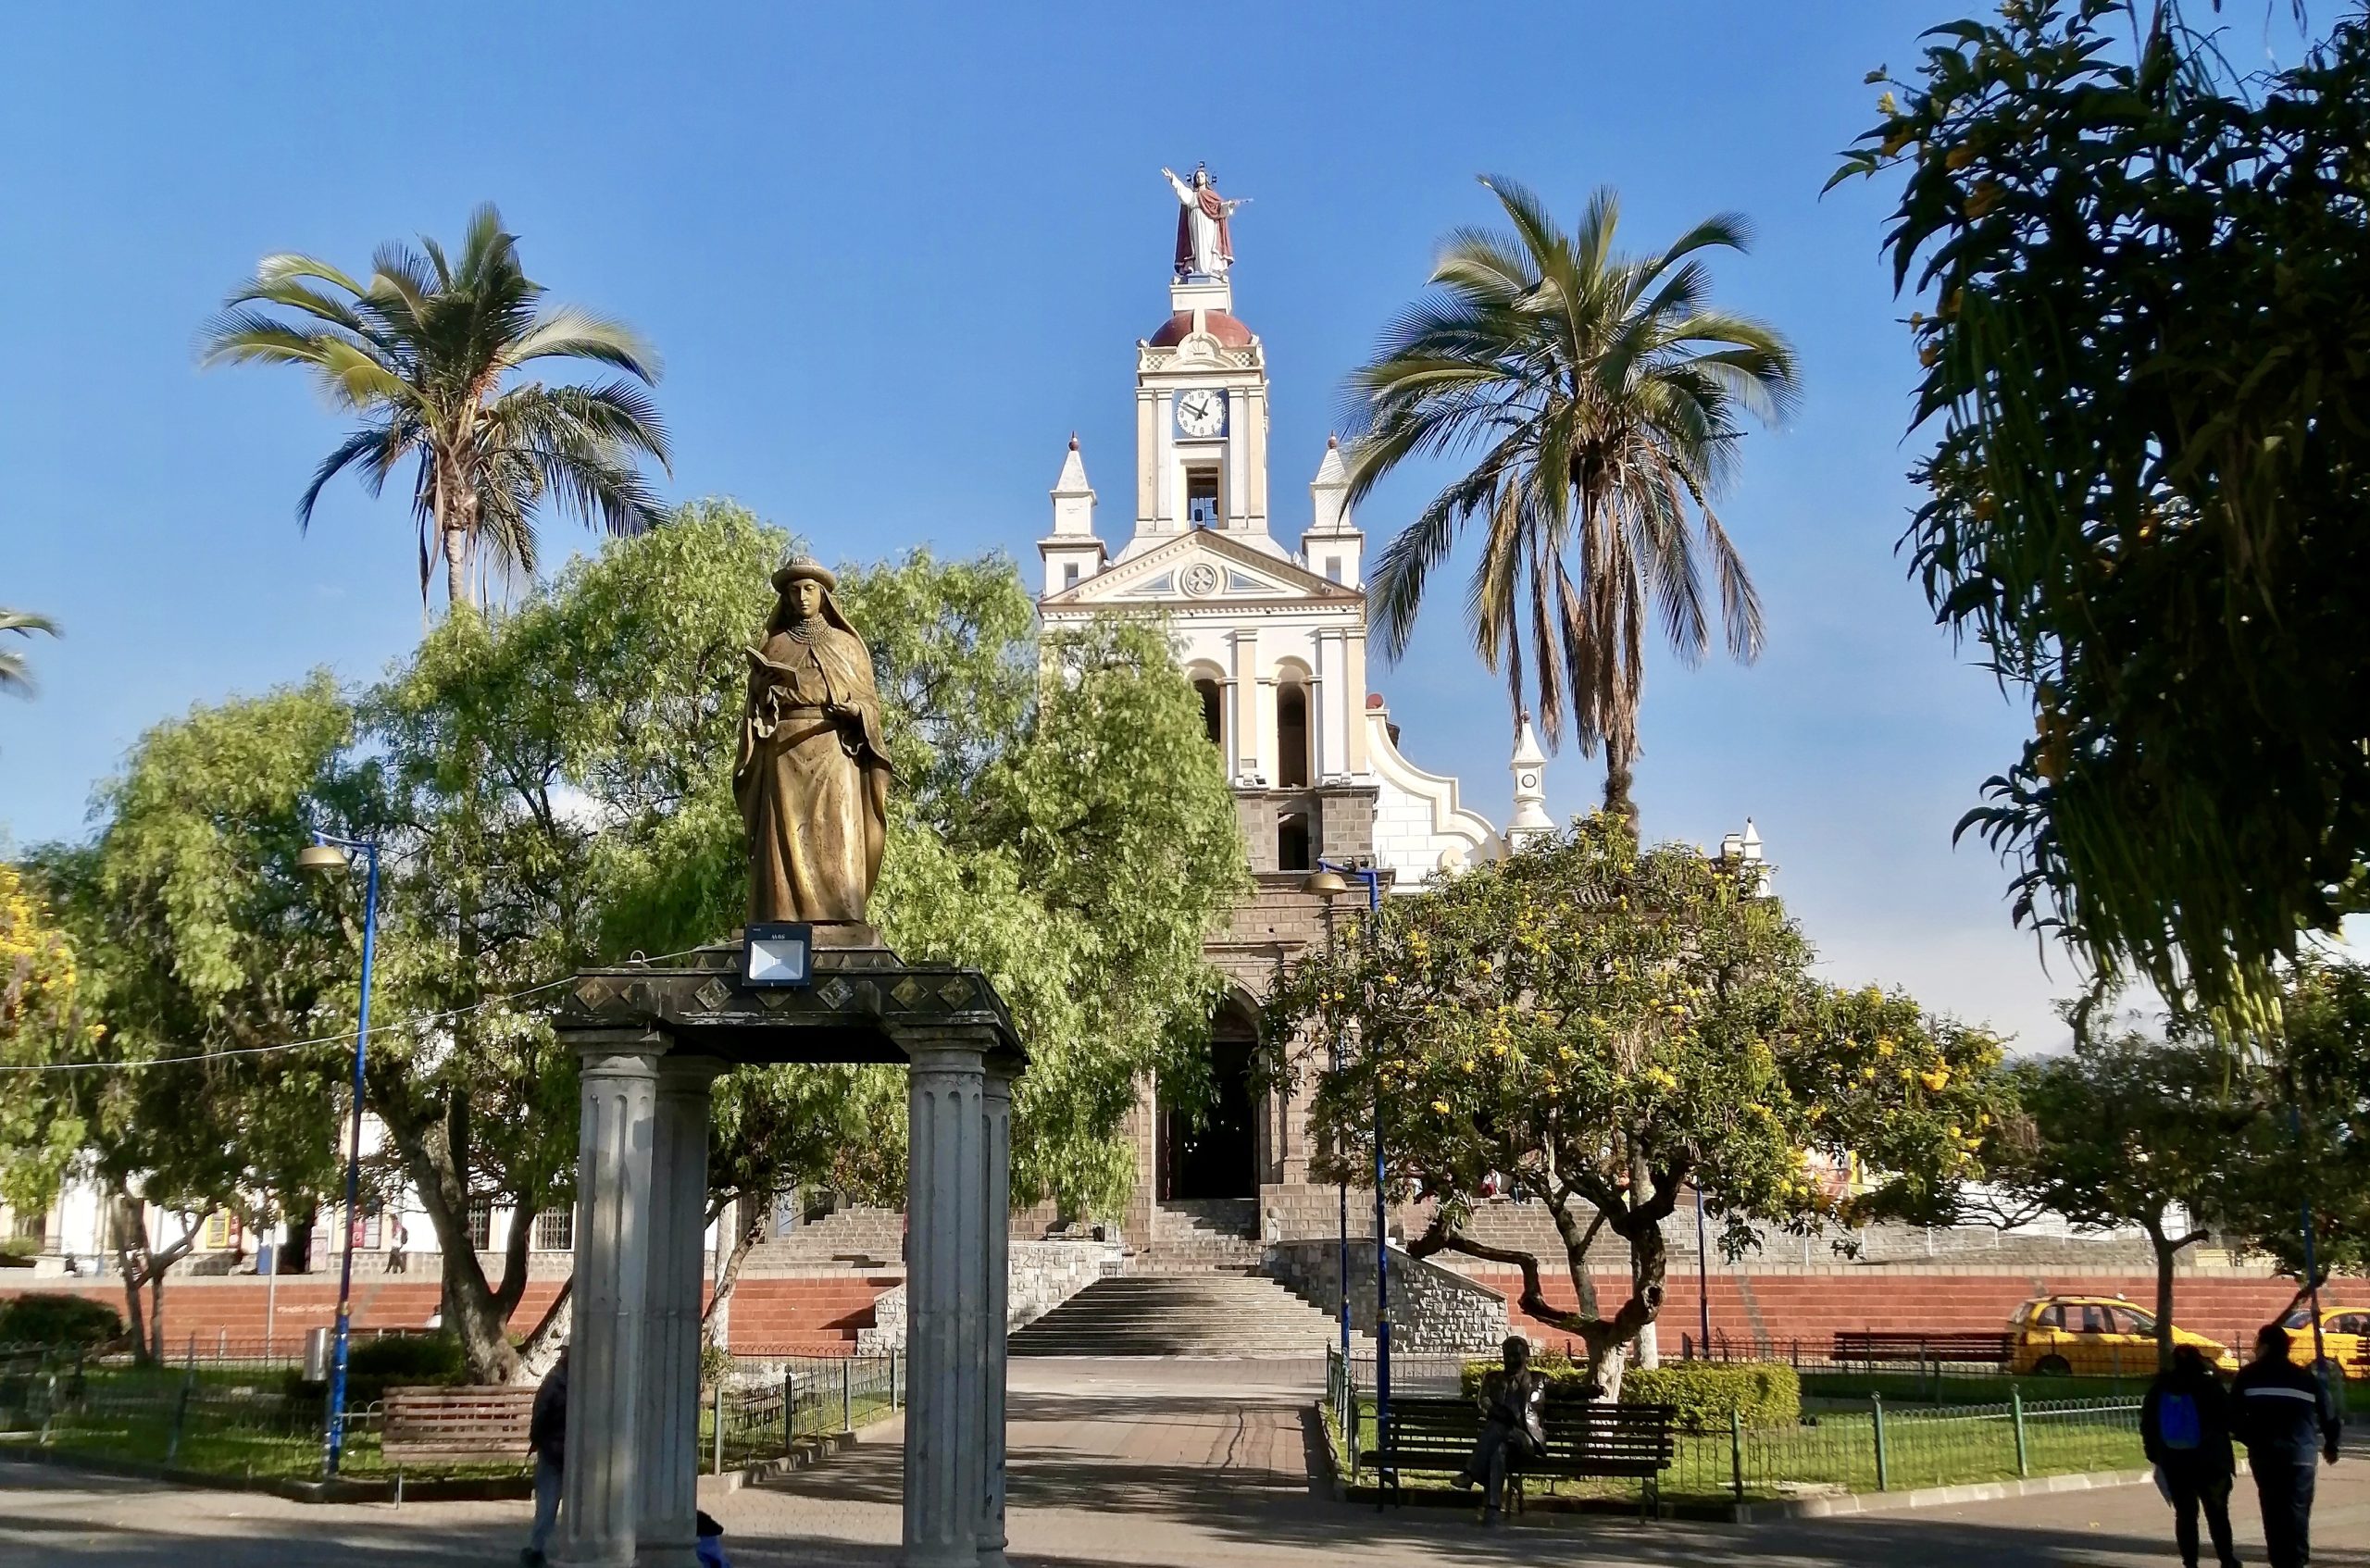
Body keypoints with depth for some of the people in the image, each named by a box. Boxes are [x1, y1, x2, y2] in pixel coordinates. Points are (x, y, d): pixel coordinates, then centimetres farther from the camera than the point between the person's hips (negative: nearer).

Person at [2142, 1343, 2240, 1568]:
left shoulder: (2159, 1388, 4)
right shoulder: (2209, 1385, -7)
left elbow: (2147, 1425, 5)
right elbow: (2227, 1419, -8)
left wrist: (2155, 1455, 10)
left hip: (2172, 1461, 2)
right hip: (2209, 1460, -2)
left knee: (2184, 1512, 6)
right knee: (2217, 1512, 10)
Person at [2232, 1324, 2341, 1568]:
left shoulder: (2248, 1376, 3)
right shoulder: (2306, 1378, 10)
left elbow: (2235, 1415, -3)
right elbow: (2328, 1416, 12)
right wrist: (2331, 1446, 29)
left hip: (2263, 1453, -1)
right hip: (2300, 1454, 1)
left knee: (2273, 1509, 9)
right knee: (2298, 1509, 4)